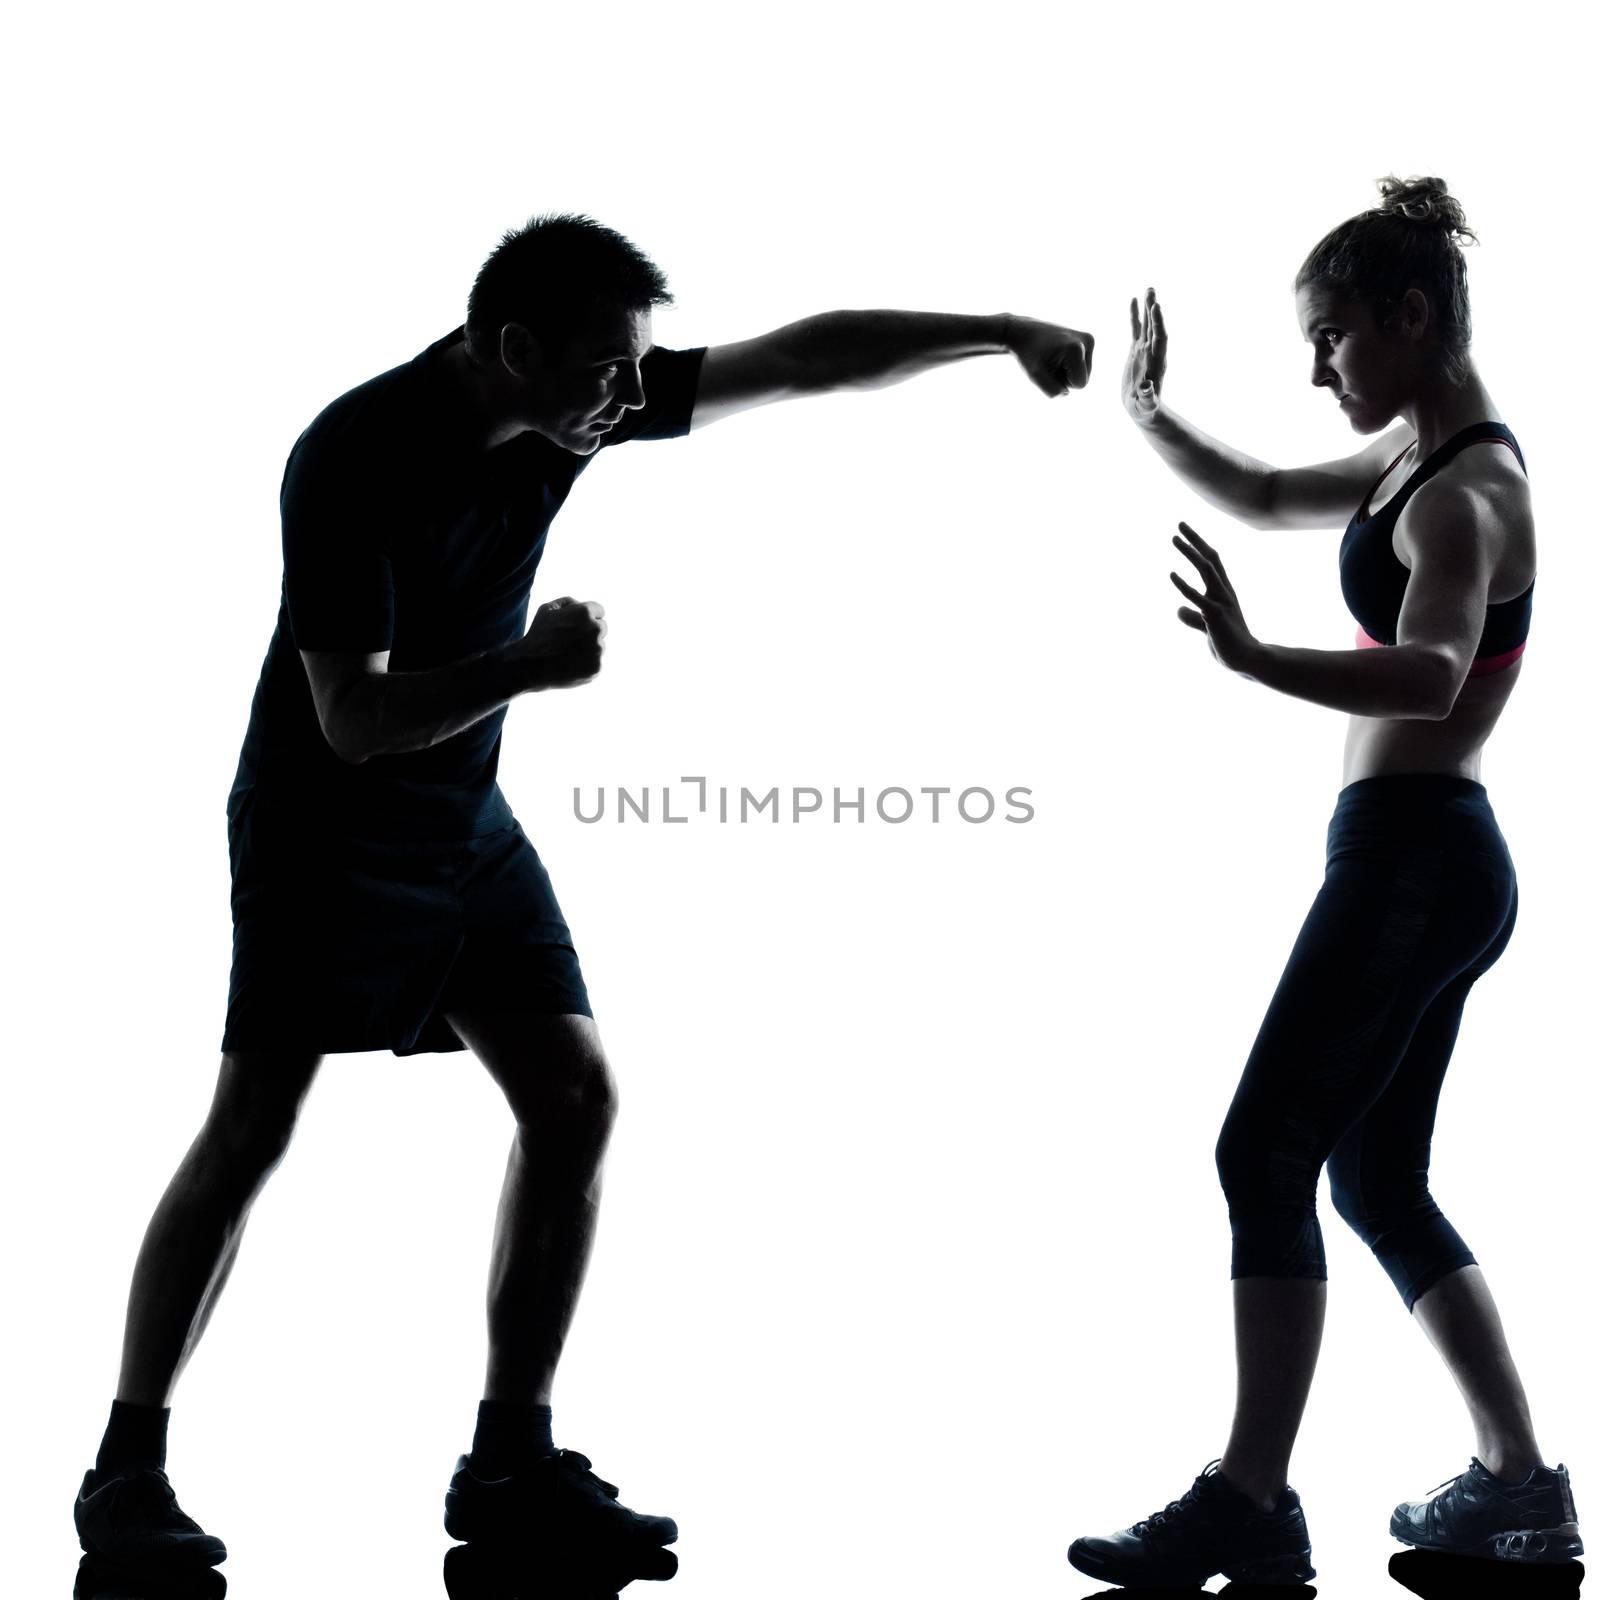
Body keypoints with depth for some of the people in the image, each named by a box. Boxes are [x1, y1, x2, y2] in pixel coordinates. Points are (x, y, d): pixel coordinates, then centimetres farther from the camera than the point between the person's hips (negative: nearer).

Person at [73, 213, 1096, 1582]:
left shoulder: (576, 408, -6)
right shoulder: (357, 459, -25)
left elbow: (805, 360, 0)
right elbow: (355, 721, -25)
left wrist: (1001, 334, -2)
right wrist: (532, 667, -31)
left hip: (465, 822, 7)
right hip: (325, 824, -7)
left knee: (574, 1099, -2)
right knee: (255, 1127, -11)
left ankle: (512, 1463, 4)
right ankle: (129, 1470, 0)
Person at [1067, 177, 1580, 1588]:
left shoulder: (1461, 496, -17)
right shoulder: (1423, 458, 14)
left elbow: (1428, 674, -36)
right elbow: (1266, 501, 27)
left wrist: (1252, 660, -52)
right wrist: (1153, 423, 11)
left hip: (1410, 857, -11)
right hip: (1427, 857, 11)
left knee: (1267, 1156, -11)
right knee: (1379, 1183, 16)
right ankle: (1519, 1485, 21)